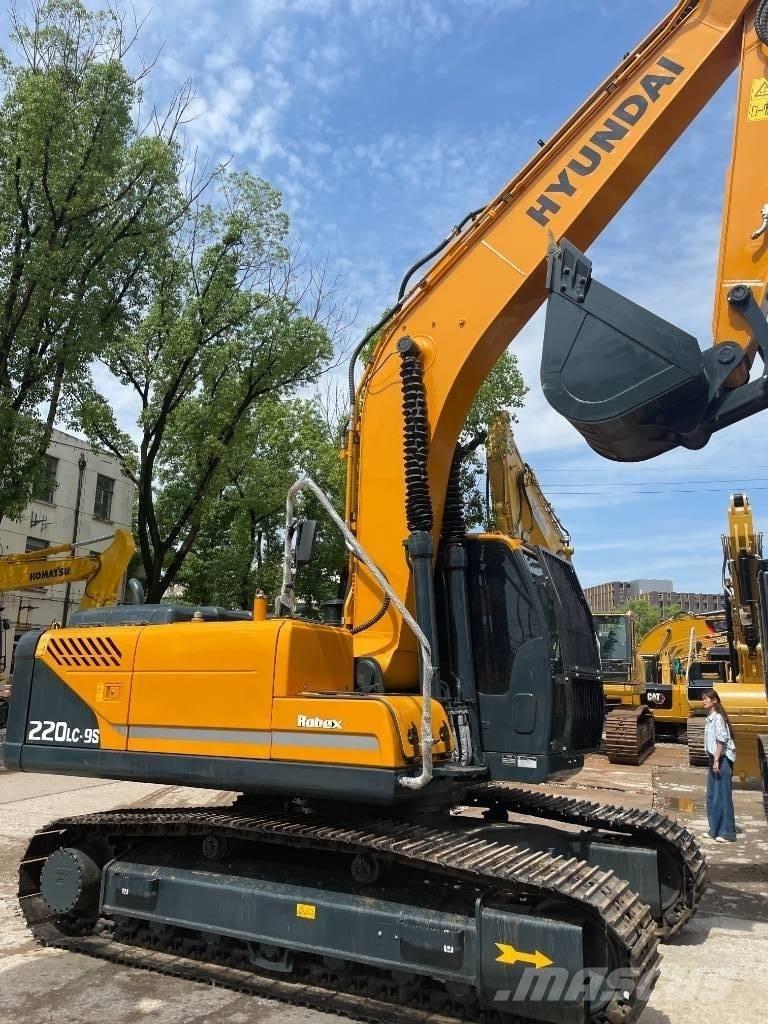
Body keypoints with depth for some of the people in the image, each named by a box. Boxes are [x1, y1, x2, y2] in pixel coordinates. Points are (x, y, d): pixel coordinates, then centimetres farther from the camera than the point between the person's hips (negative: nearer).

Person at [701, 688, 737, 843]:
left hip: (722, 759, -10)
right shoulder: (710, 718, 13)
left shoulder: (718, 717, -15)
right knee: (712, 795, 14)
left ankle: (727, 833, 1)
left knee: (722, 795, -5)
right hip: (714, 758, 10)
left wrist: (717, 760, -22)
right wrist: (713, 760, 18)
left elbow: (721, 740, -20)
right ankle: (715, 829, 22)